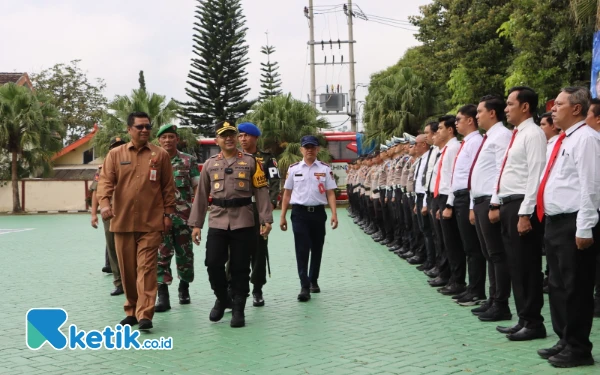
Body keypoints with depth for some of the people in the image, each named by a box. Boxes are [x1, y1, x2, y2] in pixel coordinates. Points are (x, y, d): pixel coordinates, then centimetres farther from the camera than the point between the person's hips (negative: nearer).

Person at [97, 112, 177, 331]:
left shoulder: (160, 155, 5)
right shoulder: (115, 154, 7)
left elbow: (168, 187, 6)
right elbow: (106, 181, -3)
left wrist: (168, 214, 1)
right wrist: (104, 202, -20)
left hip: (151, 222, -2)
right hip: (122, 222, 2)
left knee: (146, 268, -7)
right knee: (127, 269, 10)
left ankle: (145, 315, -9)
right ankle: (131, 311, 22)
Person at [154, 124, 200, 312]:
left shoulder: (189, 161, 3)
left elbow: (197, 188, 3)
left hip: (183, 215, 0)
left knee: (185, 254, 9)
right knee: (162, 255, -4)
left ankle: (184, 288, 29)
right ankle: (162, 296, -4)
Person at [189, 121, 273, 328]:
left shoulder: (250, 161, 3)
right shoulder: (209, 164, 9)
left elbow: (261, 192, 1)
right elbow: (201, 196, 11)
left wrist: (266, 219, -7)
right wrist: (196, 224, 7)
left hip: (243, 223, -2)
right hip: (217, 222, 2)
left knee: (240, 268, 2)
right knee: (213, 264, -3)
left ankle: (238, 310, 12)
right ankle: (222, 299, 22)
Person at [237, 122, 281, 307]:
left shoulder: (267, 159, 6)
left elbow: (274, 183, -3)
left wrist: (271, 203, -18)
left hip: (259, 210, -1)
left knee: (259, 250, 3)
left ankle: (257, 289, 12)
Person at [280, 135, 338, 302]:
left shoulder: (325, 169, 3)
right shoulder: (293, 169, 3)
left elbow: (330, 193, 1)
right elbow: (287, 194, 7)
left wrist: (334, 214, -10)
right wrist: (283, 217, 5)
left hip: (318, 212, 1)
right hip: (300, 213, -1)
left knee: (317, 249, 12)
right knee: (302, 249, -6)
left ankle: (313, 281, 30)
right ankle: (305, 286, -6)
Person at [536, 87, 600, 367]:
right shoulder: (560, 140, 18)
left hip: (573, 224, -10)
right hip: (555, 222, 10)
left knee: (575, 288, -2)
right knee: (557, 285, 16)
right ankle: (564, 341, 27)